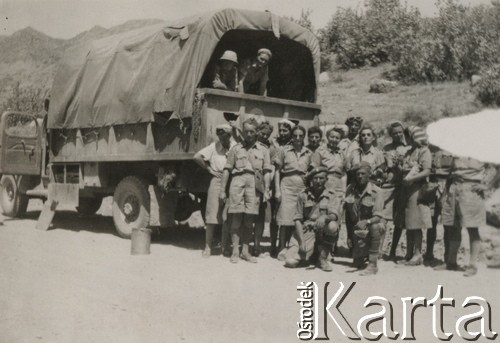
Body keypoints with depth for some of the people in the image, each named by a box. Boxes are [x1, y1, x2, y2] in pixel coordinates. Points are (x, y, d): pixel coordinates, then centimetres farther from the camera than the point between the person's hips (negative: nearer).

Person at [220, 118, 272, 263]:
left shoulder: (263, 150, 15)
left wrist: (266, 190, 1)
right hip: (237, 182, 0)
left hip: (254, 185, 1)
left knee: (249, 220, 2)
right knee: (236, 218, -4)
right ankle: (235, 251, 1)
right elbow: (227, 169, 11)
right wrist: (222, 190, 5)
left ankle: (245, 251, 9)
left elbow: (266, 172, 10)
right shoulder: (236, 148, 14)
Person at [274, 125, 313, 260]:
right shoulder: (284, 151, 4)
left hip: (303, 188, 2)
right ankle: (282, 249, -1)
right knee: (285, 219, -7)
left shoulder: (309, 153, 10)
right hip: (287, 186, -2)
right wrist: (277, 190, -3)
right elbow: (277, 171, 4)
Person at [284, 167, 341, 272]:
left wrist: (325, 217, -42)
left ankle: (323, 258, -11)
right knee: (290, 261, -21)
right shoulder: (303, 196, 4)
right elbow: (297, 219, 0)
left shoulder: (332, 197, 1)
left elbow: (334, 215, -18)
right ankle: (309, 255, 16)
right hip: (305, 232, 1)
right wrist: (302, 242, -12)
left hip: (323, 234, -1)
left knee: (332, 226, -36)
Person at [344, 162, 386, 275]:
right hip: (357, 229, 3)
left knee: (375, 227, -41)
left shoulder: (376, 192, -15)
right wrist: (349, 235, -1)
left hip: (373, 224, -3)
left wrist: (366, 222, -44)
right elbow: (347, 214, 2)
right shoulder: (350, 189, -3)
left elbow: (378, 217, -23)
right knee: (357, 264, -1)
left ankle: (373, 265, -29)